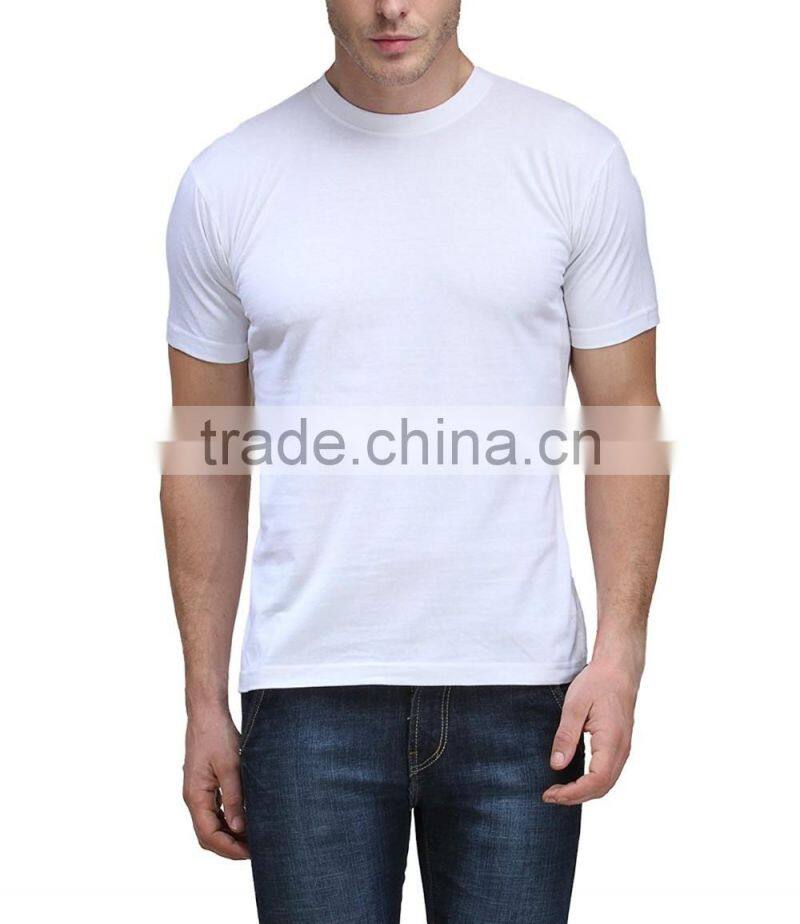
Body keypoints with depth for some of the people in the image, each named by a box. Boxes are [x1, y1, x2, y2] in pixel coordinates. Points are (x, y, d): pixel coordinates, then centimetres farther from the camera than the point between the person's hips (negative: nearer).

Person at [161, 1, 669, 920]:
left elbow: (626, 417, 3)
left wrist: (619, 652, -7)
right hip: (309, 695, 0)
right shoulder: (228, 182, 2)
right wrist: (204, 704, 7)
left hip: (519, 687, 0)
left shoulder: (575, 160, 1)